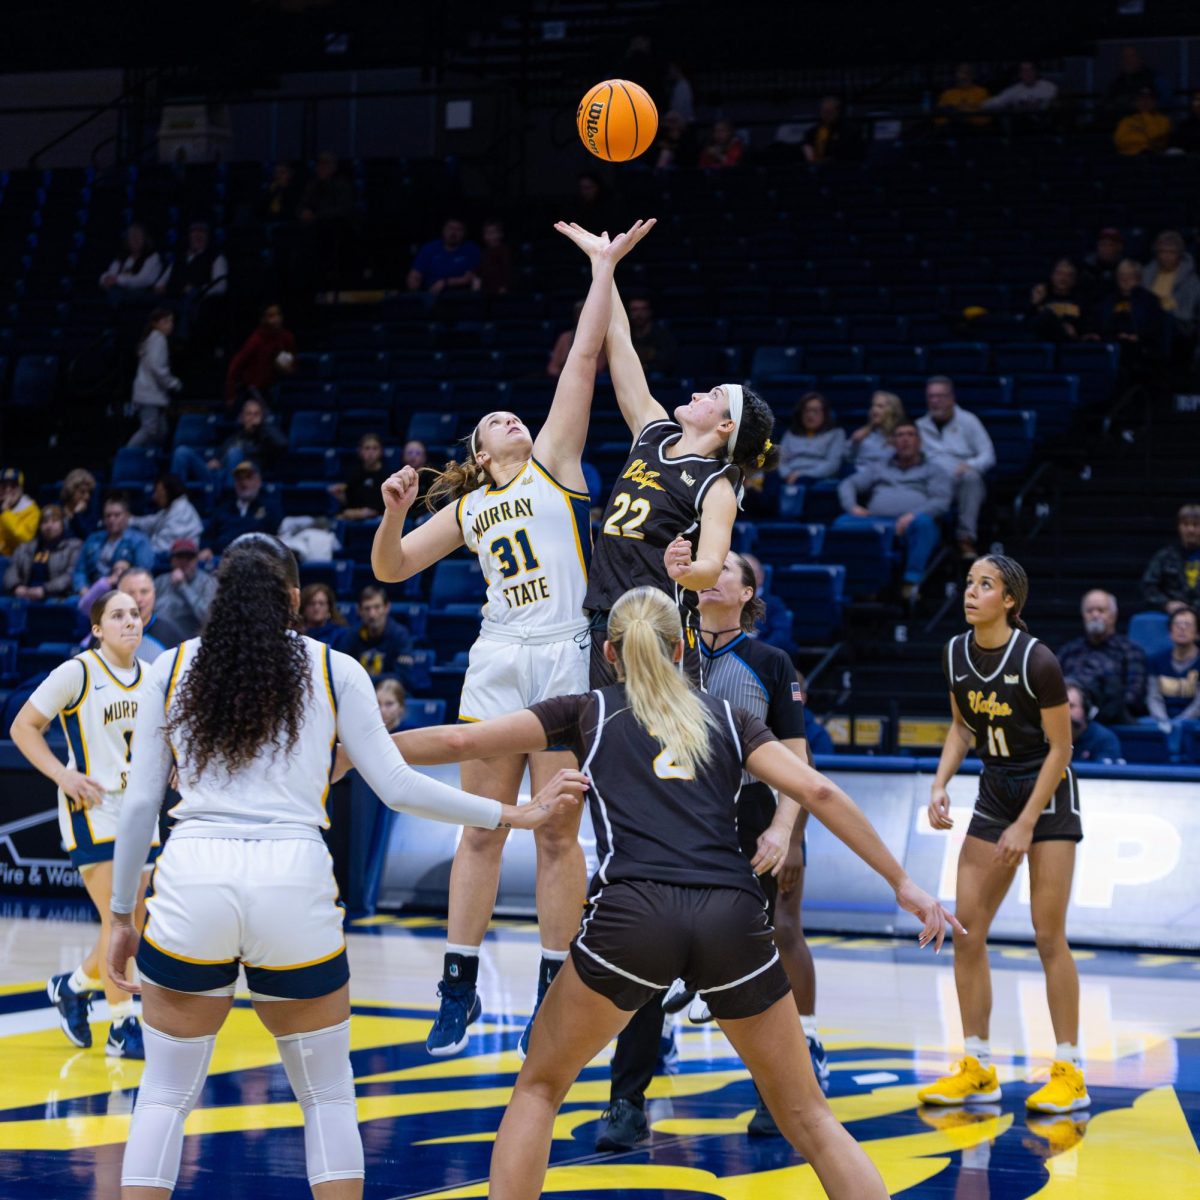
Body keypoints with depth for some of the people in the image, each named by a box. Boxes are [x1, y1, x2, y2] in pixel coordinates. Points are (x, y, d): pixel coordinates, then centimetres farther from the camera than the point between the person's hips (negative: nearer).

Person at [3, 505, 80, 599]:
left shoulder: (74, 547, 12)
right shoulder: (24, 548, 26)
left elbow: (71, 576, -2)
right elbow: (11, 572, 15)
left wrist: (44, 590, -16)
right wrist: (17, 587, -9)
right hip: (25, 597, 3)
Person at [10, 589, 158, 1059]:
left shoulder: (153, 677, 7)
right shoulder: (78, 672, -10)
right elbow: (24, 727, -6)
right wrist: (63, 775, -15)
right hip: (93, 810, -6)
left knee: (132, 925, 10)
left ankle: (73, 986, 33)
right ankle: (122, 1028, -3)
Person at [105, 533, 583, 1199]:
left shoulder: (171, 668, 11)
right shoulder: (335, 671, 8)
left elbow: (139, 803, 10)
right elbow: (397, 786, 5)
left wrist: (121, 916, 18)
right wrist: (515, 814, 14)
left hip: (191, 881, 1)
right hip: (293, 883, -1)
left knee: (164, 1096, 13)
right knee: (328, 1098, 15)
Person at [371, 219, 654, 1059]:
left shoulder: (555, 463, 11)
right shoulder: (466, 508, 19)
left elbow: (584, 358, 5)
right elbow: (391, 568, 18)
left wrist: (605, 266, 1)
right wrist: (395, 512, 0)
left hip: (567, 658, -3)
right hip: (497, 663, 3)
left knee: (558, 833, -1)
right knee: (481, 828, 3)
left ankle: (554, 989, 7)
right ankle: (460, 988, 8)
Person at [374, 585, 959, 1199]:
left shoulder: (588, 711, 21)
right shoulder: (728, 717, 24)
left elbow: (460, 741, 14)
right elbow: (819, 791, 13)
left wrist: (351, 754, 26)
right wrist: (902, 882, 17)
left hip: (632, 916, -2)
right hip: (734, 919, 2)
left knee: (539, 1088, 20)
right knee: (806, 1117, 14)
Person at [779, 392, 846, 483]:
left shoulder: (835, 434, 17)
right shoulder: (790, 434, 28)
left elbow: (832, 464, 2)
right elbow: (780, 461, 16)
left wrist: (803, 474, -11)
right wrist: (788, 475, -8)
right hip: (791, 479, 4)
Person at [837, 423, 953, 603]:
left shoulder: (934, 470, 23)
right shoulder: (879, 469, 33)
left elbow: (941, 501, 6)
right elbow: (847, 485, 24)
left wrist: (913, 515, -14)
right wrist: (852, 506, 0)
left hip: (911, 522, -2)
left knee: (922, 522, -39)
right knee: (843, 523, -28)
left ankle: (912, 582, -49)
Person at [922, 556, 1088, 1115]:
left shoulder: (1036, 660, -20)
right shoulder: (955, 653, -2)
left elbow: (1060, 748, -14)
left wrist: (1026, 824, -15)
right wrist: (940, 783, -3)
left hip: (1048, 795, -6)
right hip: (994, 792, 6)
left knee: (1048, 936, -7)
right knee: (965, 929, 0)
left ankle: (1070, 1073, 2)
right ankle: (977, 1069, 9)